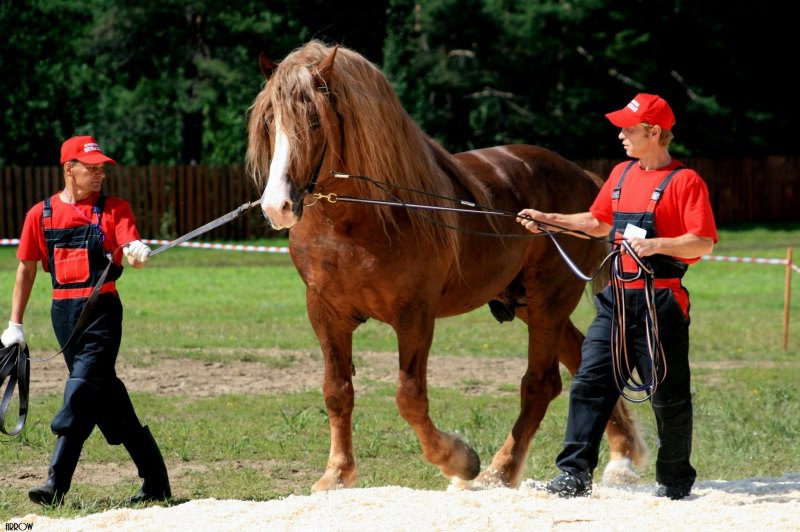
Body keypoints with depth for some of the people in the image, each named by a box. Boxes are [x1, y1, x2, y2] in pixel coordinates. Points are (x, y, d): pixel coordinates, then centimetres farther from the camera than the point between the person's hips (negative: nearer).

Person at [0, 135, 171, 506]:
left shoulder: (114, 209, 2)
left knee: (82, 389, -15)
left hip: (101, 309, -4)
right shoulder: (41, 214, 9)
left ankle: (56, 485, -18)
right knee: (106, 396, 8)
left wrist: (137, 253, -38)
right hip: (63, 311, 4)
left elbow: (131, 248, -13)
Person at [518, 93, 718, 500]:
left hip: (660, 302, -7)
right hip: (616, 300, 7)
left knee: (668, 395, 1)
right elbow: (598, 223, 26)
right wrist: (549, 221, 17)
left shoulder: (685, 181, -9)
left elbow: (704, 243, -15)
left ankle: (676, 480, 16)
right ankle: (575, 474, -3)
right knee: (589, 383, -2)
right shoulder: (622, 174, 15)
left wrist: (656, 244, -28)